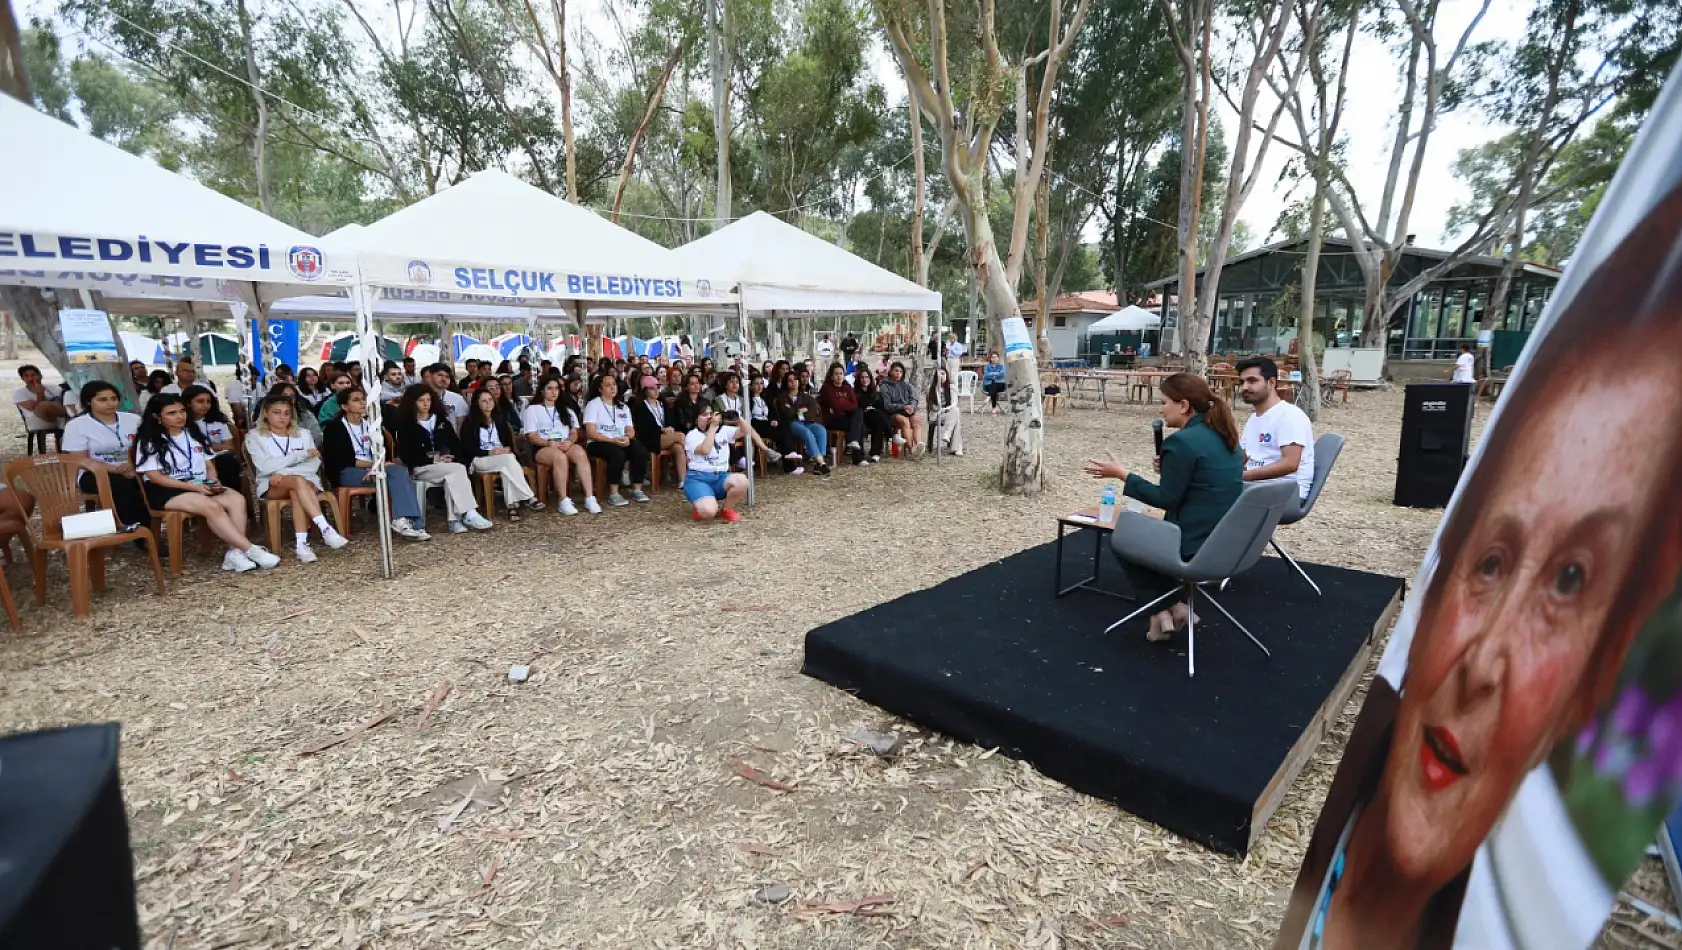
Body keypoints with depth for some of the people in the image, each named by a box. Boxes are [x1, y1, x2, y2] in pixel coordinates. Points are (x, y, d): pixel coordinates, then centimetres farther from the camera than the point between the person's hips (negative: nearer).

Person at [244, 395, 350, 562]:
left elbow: (314, 465, 2)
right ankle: (326, 530, -47)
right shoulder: (254, 436, 10)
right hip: (272, 486, -1)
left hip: (306, 481, 2)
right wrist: (303, 454, -9)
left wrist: (283, 472, -13)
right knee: (298, 481, -35)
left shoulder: (303, 434, 16)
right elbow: (266, 466, -7)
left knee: (296, 492, -35)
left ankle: (300, 543, -42)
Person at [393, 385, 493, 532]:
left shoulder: (441, 419, 17)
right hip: (421, 468, -4)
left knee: (451, 477, -34)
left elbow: (454, 443, 14)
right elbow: (406, 455, -4)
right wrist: (433, 459, -15)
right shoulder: (406, 425, 3)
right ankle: (469, 514, -36)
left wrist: (451, 457, -7)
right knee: (459, 469, -31)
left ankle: (455, 520, -38)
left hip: (446, 464, 4)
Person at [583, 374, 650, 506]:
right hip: (599, 443, -5)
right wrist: (612, 440, -20)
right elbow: (591, 432, -8)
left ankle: (637, 490, -16)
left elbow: (631, 430, 14)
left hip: (622, 442, 5)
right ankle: (614, 494, -29)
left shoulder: (623, 406, 20)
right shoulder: (593, 404, 2)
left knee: (641, 452, -26)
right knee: (618, 454, -37)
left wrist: (627, 438, -10)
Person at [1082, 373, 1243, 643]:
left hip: (1198, 546, -9)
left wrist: (1122, 474, -12)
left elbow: (1166, 499, -17)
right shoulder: (1224, 436, 9)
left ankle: (1161, 609, 10)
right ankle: (1174, 602, 17)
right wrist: (1170, 468, 15)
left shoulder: (1183, 440, -19)